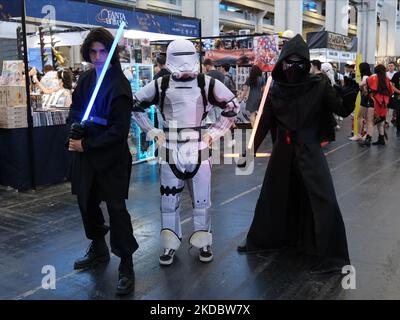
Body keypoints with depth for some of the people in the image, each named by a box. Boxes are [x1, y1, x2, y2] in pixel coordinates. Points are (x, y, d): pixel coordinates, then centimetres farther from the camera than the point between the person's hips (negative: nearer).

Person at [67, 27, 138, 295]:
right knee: (87, 202, 17)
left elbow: (119, 130, -17)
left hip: (112, 157, -7)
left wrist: (86, 145, -15)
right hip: (85, 154, 7)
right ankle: (98, 249, 39)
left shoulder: (119, 85, -14)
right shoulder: (86, 79, 5)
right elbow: (76, 109, 16)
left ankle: (126, 265, 8)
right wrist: (75, 130, -6)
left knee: (116, 208, -4)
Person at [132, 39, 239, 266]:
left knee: (202, 201, 9)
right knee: (169, 202, 9)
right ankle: (170, 245, 25)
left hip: (199, 152, 0)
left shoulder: (208, 84, -3)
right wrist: (153, 132, 3)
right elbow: (136, 107, 10)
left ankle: (203, 243, 28)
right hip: (171, 154, 1)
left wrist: (214, 133, 0)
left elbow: (233, 107, 6)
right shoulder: (160, 86, -2)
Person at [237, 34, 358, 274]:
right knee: (272, 198, 17)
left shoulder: (319, 87, -8)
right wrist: (251, 151, 1)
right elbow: (263, 124, 1)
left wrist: (351, 92, -32)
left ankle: (331, 255, 7)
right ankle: (261, 240, 39)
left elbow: (343, 110, -12)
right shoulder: (274, 91, -3)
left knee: (324, 203, -9)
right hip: (282, 152, 3)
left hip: (310, 151, -3)